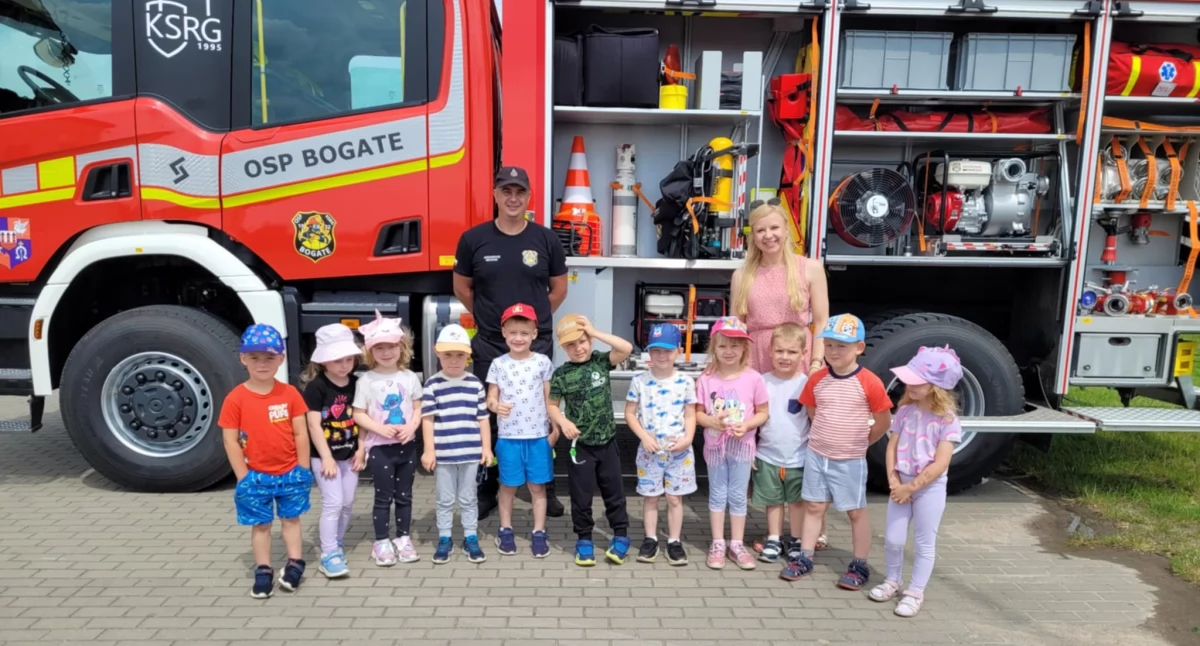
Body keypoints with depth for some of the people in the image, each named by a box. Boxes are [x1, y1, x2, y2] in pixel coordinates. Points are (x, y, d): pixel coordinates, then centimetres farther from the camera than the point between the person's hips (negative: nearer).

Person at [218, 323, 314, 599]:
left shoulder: (289, 393, -6)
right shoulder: (236, 398, -11)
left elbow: (300, 434, -3)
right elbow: (231, 441, -8)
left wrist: (302, 470, -4)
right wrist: (243, 477, -9)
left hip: (290, 473, 1)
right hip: (256, 476, -1)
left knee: (291, 518, 14)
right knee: (260, 524, 11)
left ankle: (295, 564, 25)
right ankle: (263, 571, 22)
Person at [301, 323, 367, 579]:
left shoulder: (356, 385, 2)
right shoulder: (316, 387, -13)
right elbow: (314, 425, -15)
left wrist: (361, 449, 1)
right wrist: (326, 457, -18)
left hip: (349, 454, 5)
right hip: (325, 455, -5)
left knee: (347, 503, 12)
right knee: (333, 502, -8)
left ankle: (336, 543, 31)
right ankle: (328, 556, 0)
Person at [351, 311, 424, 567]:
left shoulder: (410, 377, 2)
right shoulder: (366, 380, -6)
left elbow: (418, 408, 5)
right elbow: (359, 414, -5)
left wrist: (411, 426, -14)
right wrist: (381, 428, -19)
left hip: (407, 446, 3)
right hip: (380, 447, -3)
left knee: (404, 495, 12)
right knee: (383, 497, 5)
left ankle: (403, 538, 25)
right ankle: (381, 543, 18)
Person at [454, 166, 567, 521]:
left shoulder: (546, 239, -1)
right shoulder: (473, 239, -2)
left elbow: (558, 289, 9)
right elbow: (462, 287, 9)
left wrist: (535, 318, 9)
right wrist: (487, 317, 9)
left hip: (537, 345, 0)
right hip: (489, 346, 0)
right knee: (488, 419, 9)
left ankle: (546, 489, 23)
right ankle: (487, 490, 24)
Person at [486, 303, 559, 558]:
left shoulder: (543, 362, 0)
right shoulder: (498, 364, 0)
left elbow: (550, 398, 5)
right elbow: (491, 398, 1)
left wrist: (555, 428, 1)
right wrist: (496, 406, -21)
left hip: (538, 435, 0)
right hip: (508, 436, 0)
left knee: (537, 486, 8)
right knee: (508, 485, 11)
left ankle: (539, 532, 18)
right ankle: (505, 531, 26)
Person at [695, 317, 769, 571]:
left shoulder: (753, 378, -9)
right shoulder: (706, 379, -7)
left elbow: (762, 413, -2)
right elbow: (698, 413, -1)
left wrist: (746, 425, -20)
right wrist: (712, 421, -22)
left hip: (742, 445, 0)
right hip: (715, 445, 1)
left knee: (738, 496, 10)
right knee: (717, 495, 11)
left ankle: (736, 544, 22)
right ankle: (718, 544, 22)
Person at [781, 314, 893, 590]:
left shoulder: (869, 383, -14)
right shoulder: (817, 380, -2)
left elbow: (883, 421, -5)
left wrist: (861, 442, 2)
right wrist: (828, 435, 9)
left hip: (851, 461, -3)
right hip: (817, 455, 4)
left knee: (856, 511, 9)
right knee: (814, 507, 12)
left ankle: (860, 565, 21)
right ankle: (804, 558, 22)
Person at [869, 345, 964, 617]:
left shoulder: (947, 420, -15)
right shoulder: (905, 411, -1)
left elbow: (940, 465, -18)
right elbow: (892, 447, 1)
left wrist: (911, 487, -16)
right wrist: (894, 481, -10)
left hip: (930, 488, -4)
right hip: (901, 485, 4)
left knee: (924, 544, 8)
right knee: (893, 539, 9)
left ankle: (915, 592, 20)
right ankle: (892, 581, 31)